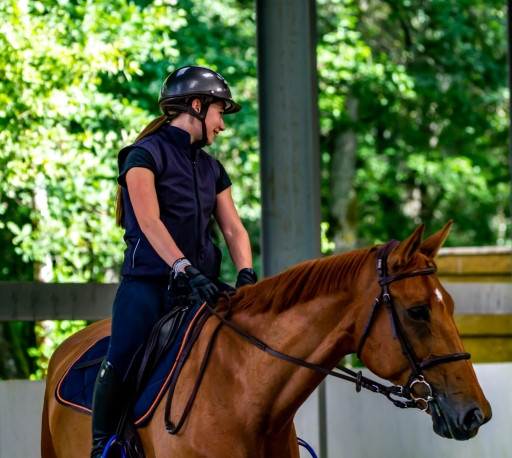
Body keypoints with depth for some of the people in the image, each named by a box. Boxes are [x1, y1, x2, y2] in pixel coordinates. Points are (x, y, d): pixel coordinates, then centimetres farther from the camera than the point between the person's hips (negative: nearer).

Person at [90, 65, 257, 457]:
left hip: (202, 284, 7)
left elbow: (233, 228, 12)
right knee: (122, 363, -22)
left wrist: (246, 274, -9)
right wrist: (187, 270, -29)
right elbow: (149, 222, -16)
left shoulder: (212, 169, 20)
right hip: (150, 281, -6)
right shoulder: (146, 154, -3)